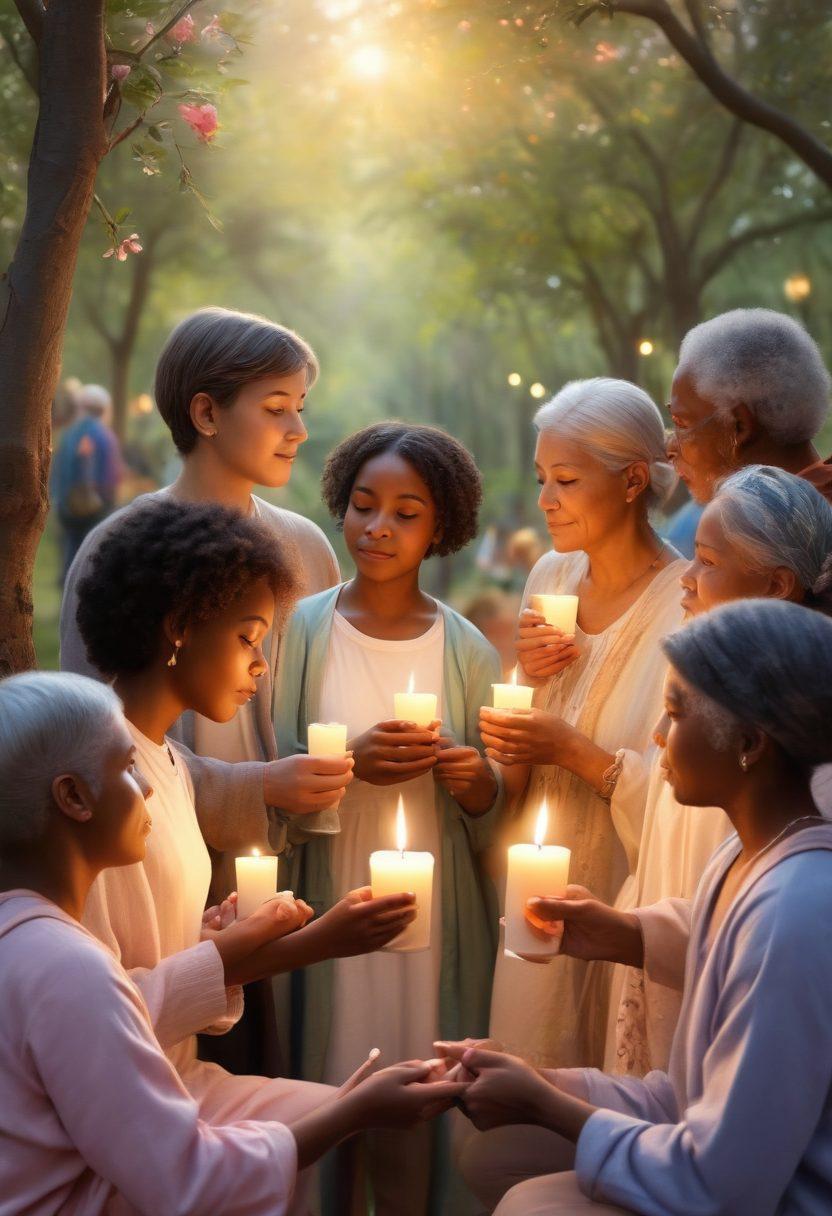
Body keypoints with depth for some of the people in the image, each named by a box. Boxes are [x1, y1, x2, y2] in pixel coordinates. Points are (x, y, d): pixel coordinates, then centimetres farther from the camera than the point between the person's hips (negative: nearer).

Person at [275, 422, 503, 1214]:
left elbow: (491, 821, 8)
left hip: (434, 908, 1)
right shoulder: (301, 630, -1)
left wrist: (475, 781, -12)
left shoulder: (467, 651, 2)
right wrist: (347, 763, -16)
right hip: (324, 903, -1)